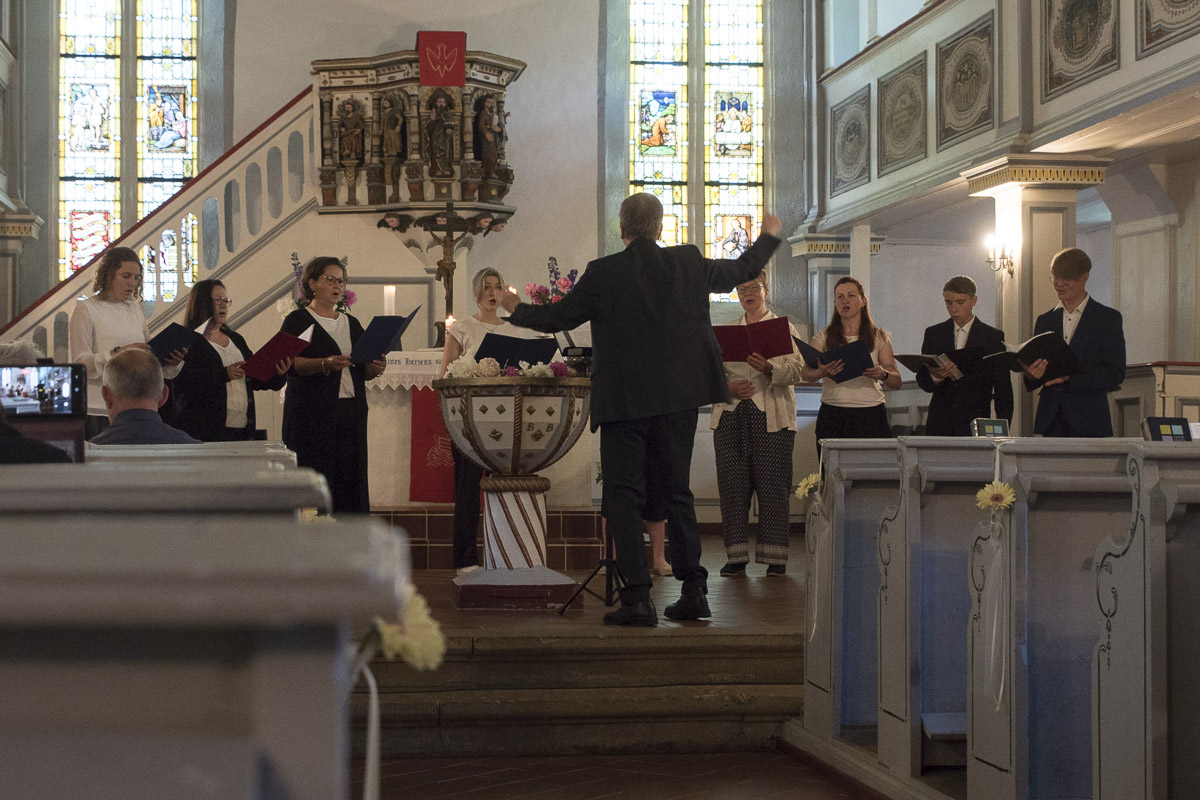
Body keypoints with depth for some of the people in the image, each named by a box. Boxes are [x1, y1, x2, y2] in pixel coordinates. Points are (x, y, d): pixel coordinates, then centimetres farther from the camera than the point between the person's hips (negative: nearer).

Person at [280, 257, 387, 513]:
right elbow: (289, 363, -12)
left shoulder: (351, 323, 20)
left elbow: (363, 370, 17)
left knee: (350, 479, 1)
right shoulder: (298, 321, 2)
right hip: (312, 413, -5)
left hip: (351, 412, 5)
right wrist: (325, 364, -27)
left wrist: (375, 369, -6)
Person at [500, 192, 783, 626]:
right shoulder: (689, 262, 2)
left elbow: (558, 317, 2)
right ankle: (693, 591, 17)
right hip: (679, 397, 4)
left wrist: (517, 310, 22)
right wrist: (769, 236, 38)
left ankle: (637, 599, -6)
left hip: (624, 401, -4)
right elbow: (740, 272, 19)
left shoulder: (602, 273, -8)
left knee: (623, 496, 0)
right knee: (678, 492, 14)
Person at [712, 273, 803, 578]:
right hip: (731, 415, 3)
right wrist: (729, 387, -8)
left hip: (771, 416, -3)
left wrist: (768, 368, -23)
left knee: (772, 484, -6)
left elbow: (795, 370, -4)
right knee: (732, 484, -2)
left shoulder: (784, 328, 9)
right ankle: (736, 556, 3)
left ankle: (775, 557, -1)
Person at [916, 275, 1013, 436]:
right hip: (939, 425, 2)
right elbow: (922, 382, 5)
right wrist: (935, 376, -19)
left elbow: (1003, 389, 4)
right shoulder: (933, 334, 10)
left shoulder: (993, 337, 4)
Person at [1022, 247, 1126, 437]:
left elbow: (1115, 374, -6)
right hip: (1050, 421, 4)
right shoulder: (1045, 321, 16)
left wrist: (1069, 378, -17)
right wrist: (1031, 375, -10)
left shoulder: (1108, 318, 3)